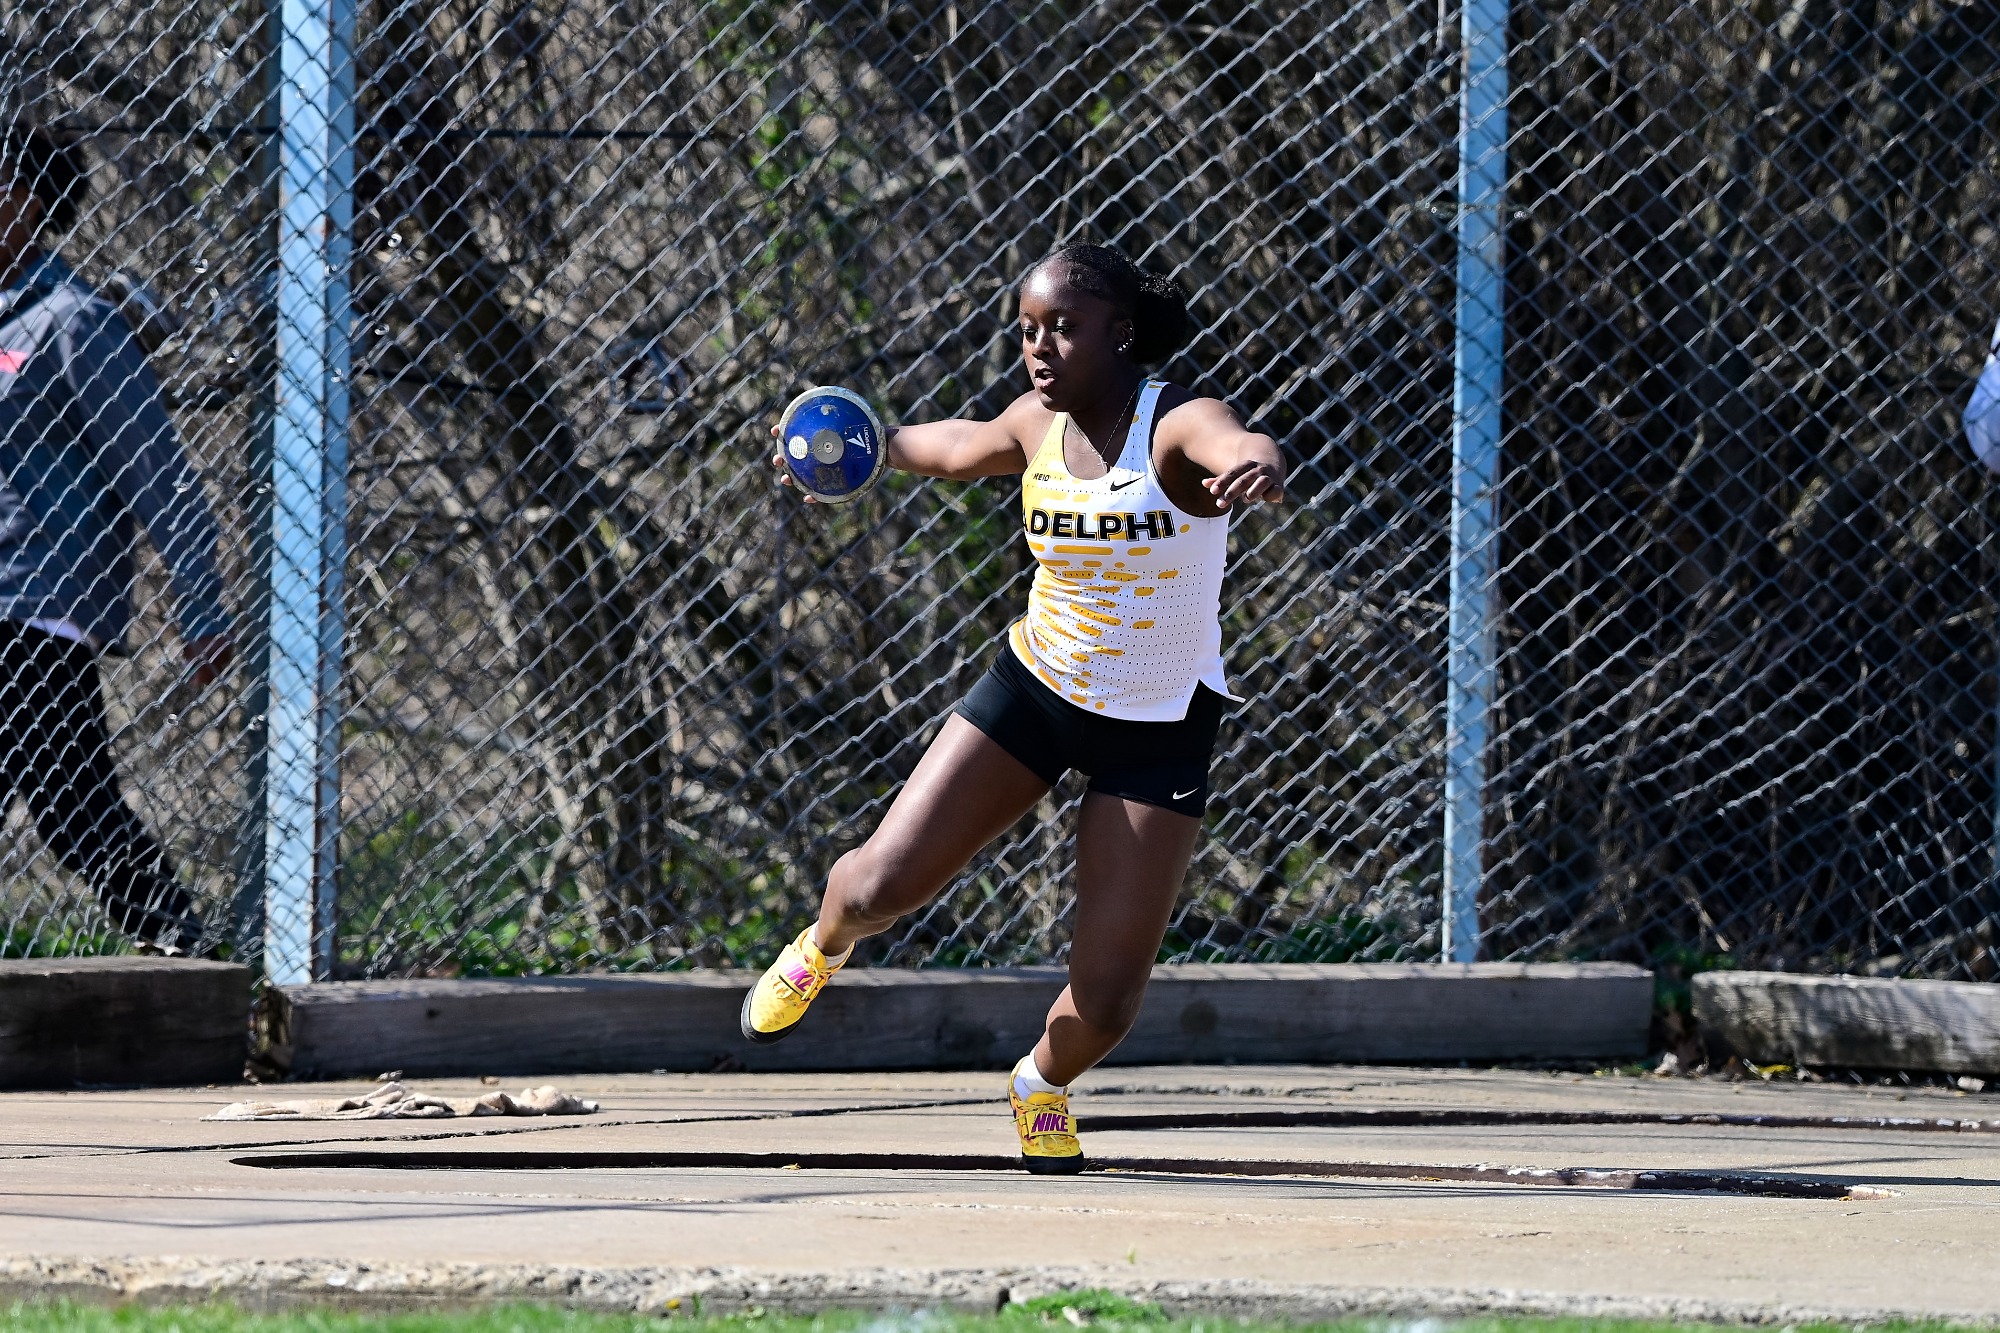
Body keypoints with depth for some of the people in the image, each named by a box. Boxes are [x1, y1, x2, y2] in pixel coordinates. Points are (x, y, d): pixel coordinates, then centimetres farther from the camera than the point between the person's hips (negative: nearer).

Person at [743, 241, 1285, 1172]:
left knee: (1104, 1001, -8)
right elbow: (961, 448, 18)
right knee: (882, 884, -6)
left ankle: (1042, 1085, 28)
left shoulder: (1181, 426, -25)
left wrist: (1256, 470, -73)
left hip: (1159, 733, -4)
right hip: (1035, 687, 4)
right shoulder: (1037, 425, -7)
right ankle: (821, 948, 33)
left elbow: (1244, 450, -51)